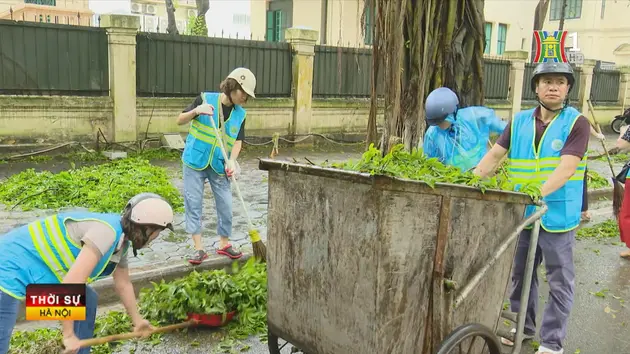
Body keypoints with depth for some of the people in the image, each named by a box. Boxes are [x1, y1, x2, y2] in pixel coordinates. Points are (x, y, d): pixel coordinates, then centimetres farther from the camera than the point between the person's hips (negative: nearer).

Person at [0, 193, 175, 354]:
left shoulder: (121, 241, 4)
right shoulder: (107, 230, -27)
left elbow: (123, 284, 20)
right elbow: (71, 283, -31)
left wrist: (137, 320, 29)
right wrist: (69, 334, -23)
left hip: (39, 267, 10)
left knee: (87, 300, 11)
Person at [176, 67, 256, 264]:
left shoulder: (240, 114, 2)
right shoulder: (205, 99, -7)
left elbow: (238, 140, 3)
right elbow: (180, 121, -4)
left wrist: (231, 160, -15)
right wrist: (196, 111, -24)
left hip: (219, 166, 3)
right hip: (195, 161, -2)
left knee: (225, 205, 4)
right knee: (193, 203, 0)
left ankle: (224, 244, 23)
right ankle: (199, 248, 10)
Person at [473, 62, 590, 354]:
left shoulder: (576, 123, -6)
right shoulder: (520, 121, 6)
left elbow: (567, 168, -18)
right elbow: (494, 156, 3)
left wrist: (537, 193, -33)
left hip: (558, 215, -4)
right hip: (522, 213, 4)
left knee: (559, 280, 6)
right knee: (520, 273, 17)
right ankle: (523, 326, 36)